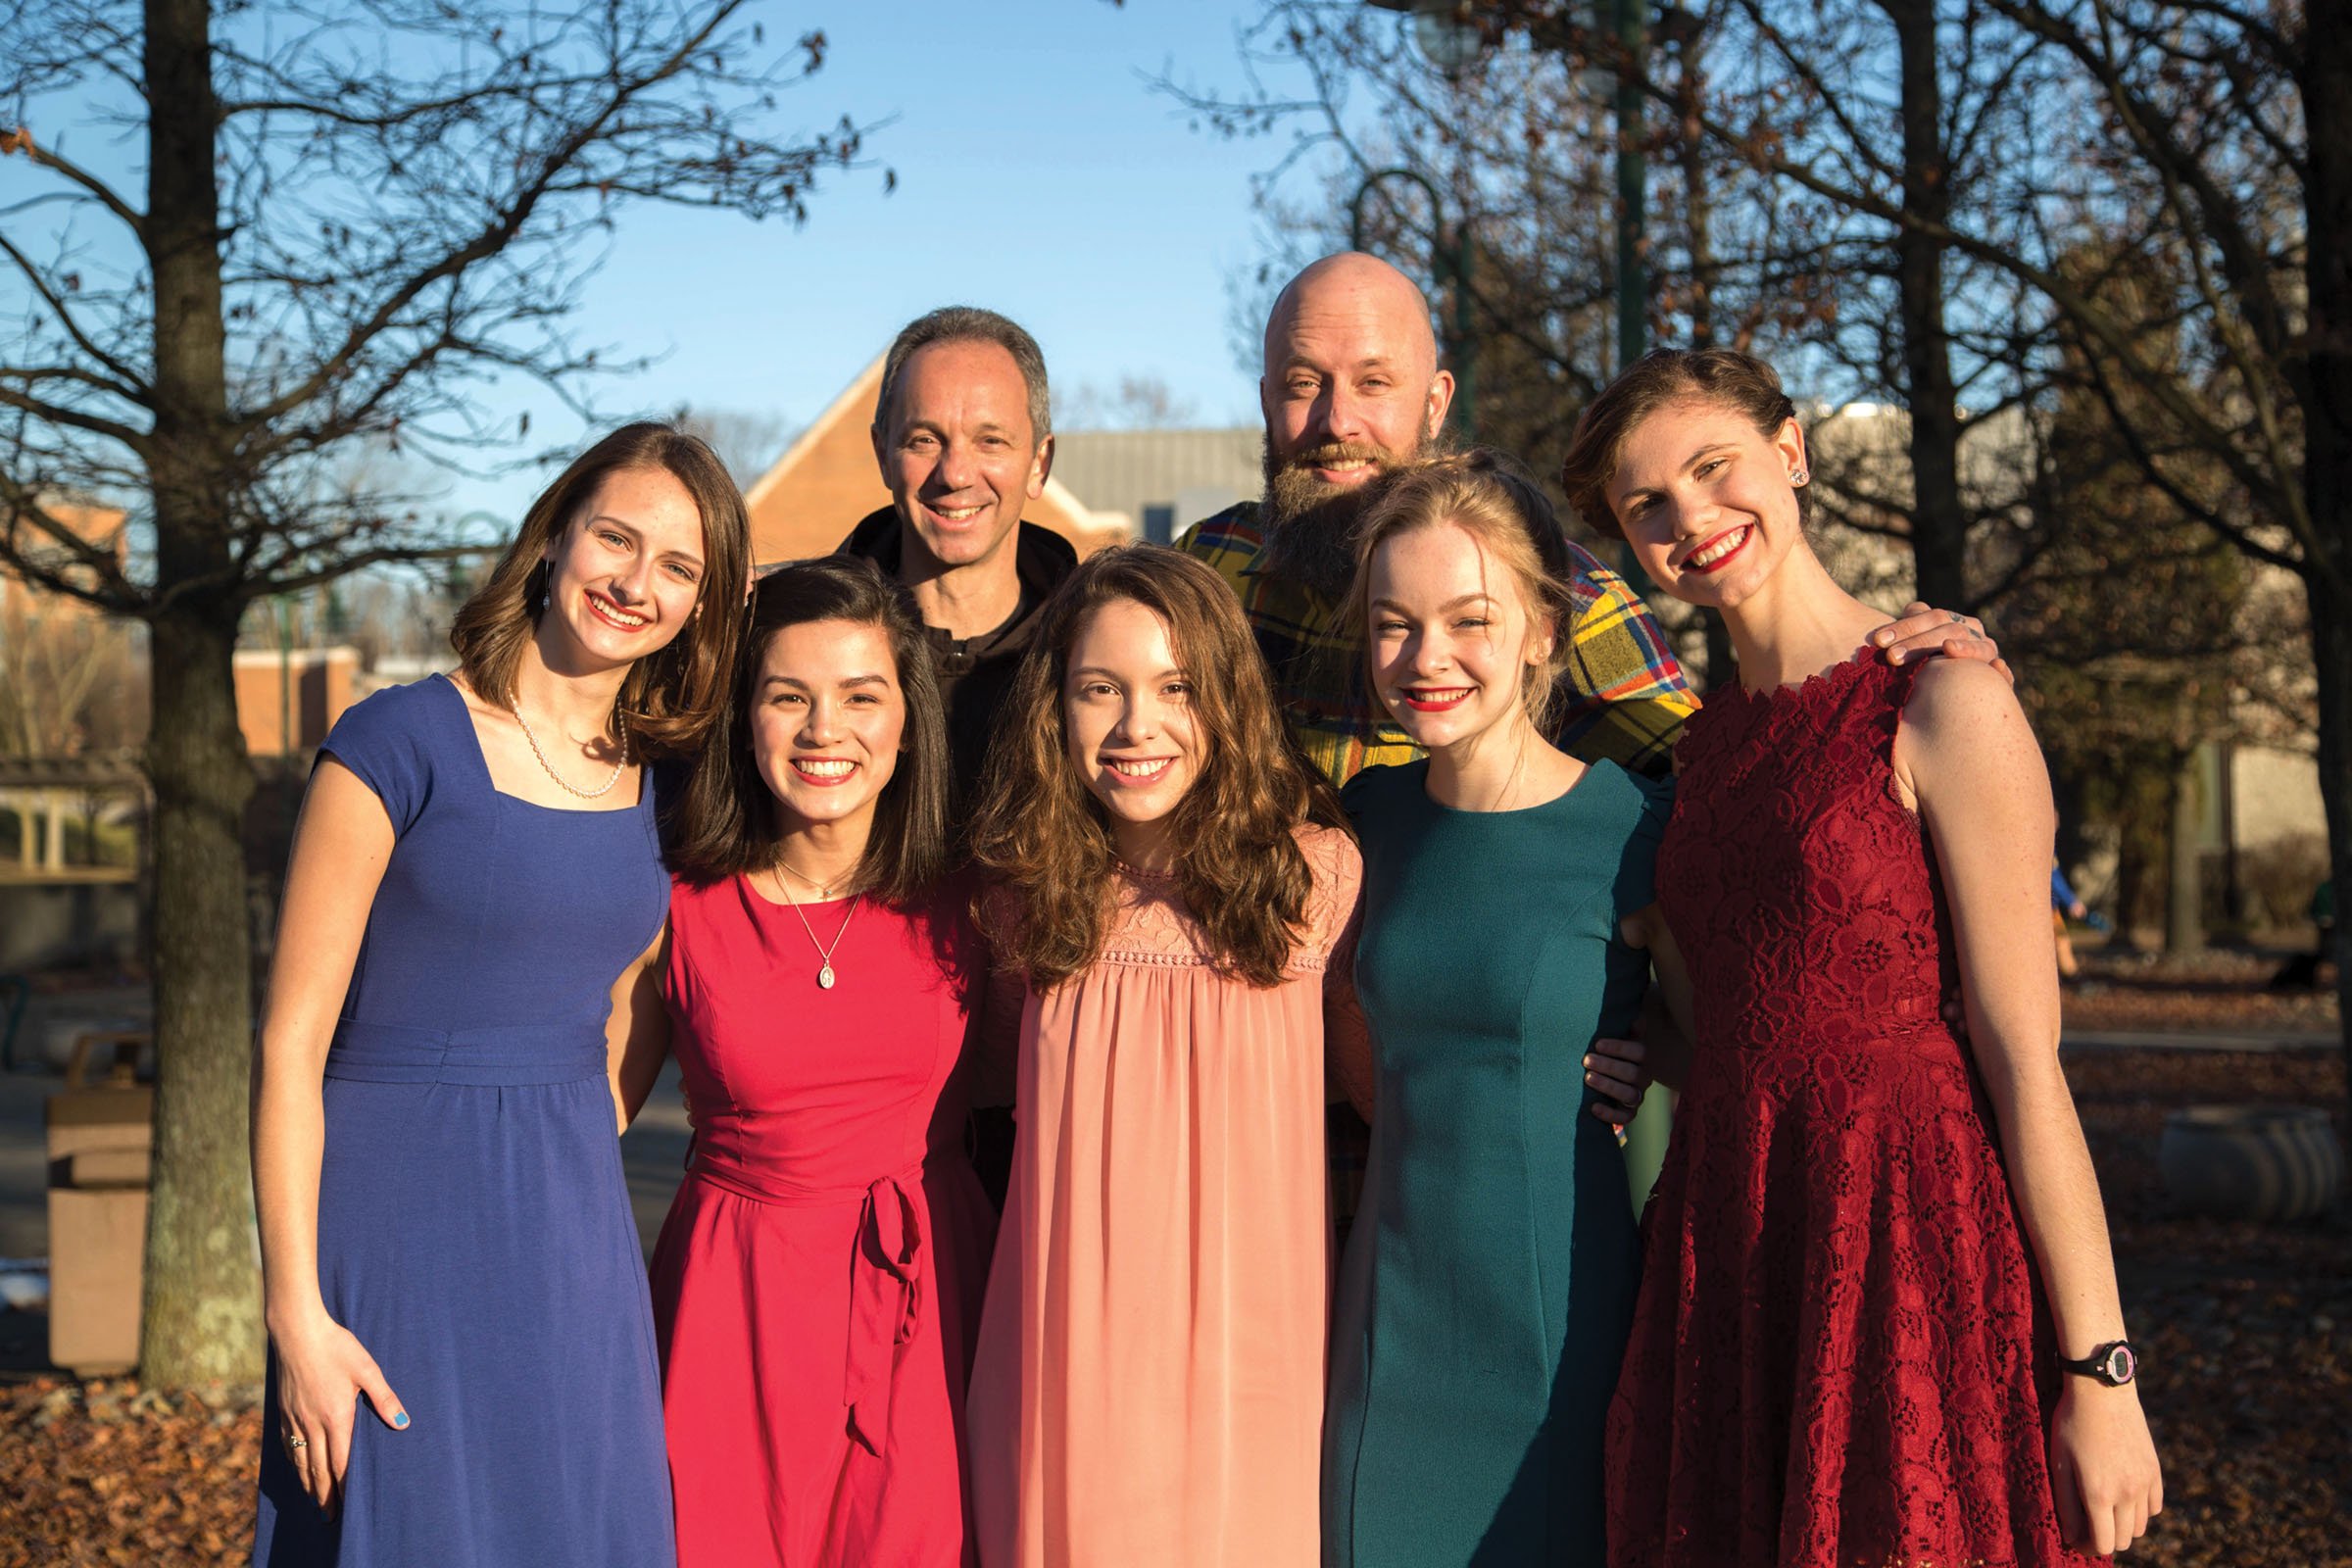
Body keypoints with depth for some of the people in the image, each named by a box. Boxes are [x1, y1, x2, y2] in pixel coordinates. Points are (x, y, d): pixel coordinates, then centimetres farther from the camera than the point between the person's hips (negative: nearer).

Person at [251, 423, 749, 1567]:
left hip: (575, 1245, 5)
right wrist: (295, 1312, -14)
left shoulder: (660, 786, 8)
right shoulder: (400, 742, -9)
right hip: (399, 1227, -5)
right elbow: (290, 1043, -10)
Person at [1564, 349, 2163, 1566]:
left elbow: (2024, 1055, -12)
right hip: (1729, 1249, 6)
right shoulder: (1704, 745, 12)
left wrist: (2099, 1368, -12)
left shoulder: (1941, 706, -9)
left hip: (1907, 1237, -6)